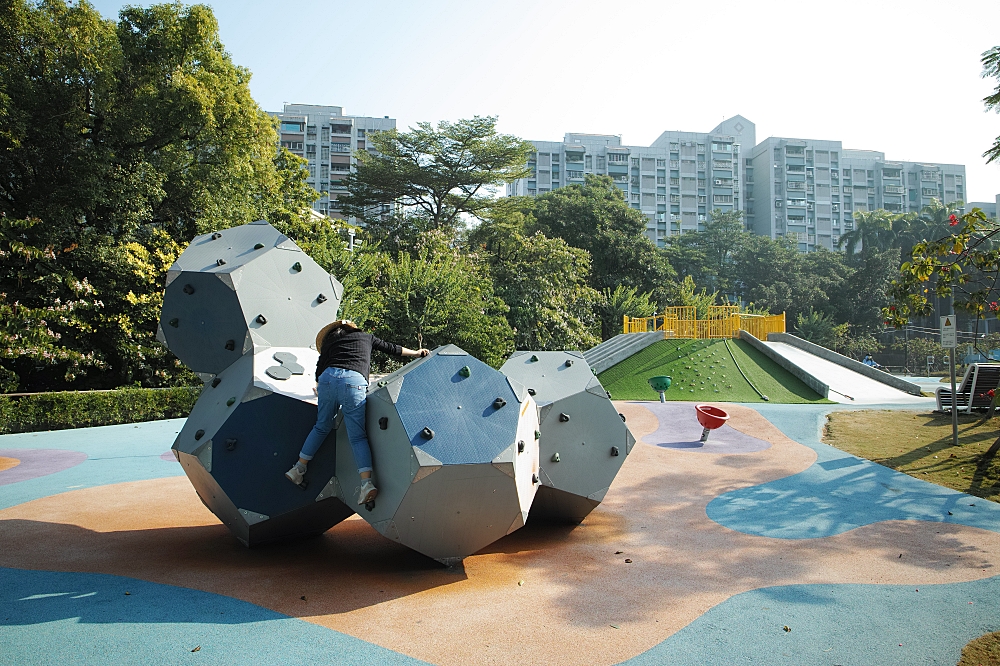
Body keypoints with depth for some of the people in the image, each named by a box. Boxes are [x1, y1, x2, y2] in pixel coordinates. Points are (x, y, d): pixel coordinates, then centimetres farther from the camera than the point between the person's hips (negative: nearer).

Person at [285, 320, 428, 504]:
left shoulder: (330, 341, 28)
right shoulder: (366, 337, 28)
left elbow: (320, 366, 22)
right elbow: (391, 348, 32)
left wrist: (319, 388, 39)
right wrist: (416, 353, 42)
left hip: (328, 378, 2)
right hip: (354, 381, -2)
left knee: (321, 427, 21)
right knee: (358, 436, -1)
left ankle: (299, 469, 27)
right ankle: (367, 482, -16)